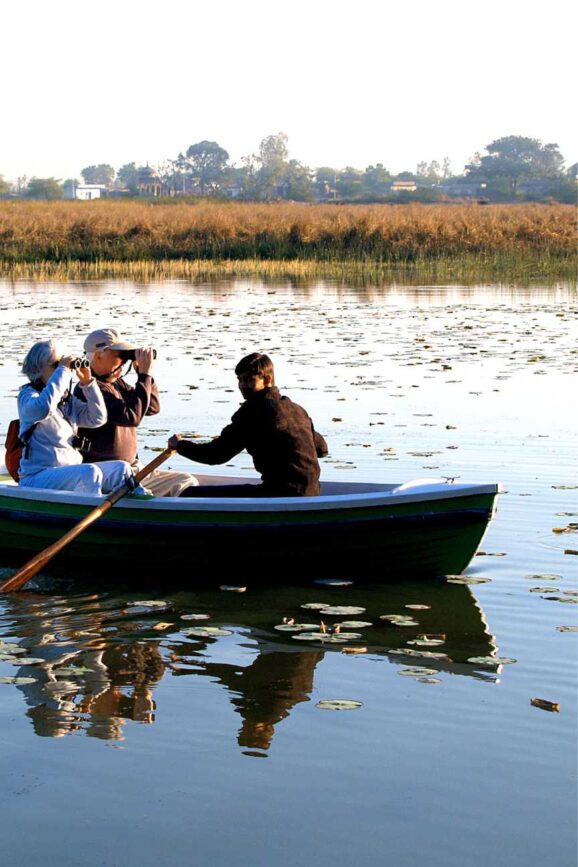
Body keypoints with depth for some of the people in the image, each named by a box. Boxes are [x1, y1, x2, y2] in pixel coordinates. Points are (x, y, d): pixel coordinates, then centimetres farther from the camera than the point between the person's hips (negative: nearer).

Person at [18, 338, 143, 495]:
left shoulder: (69, 400, 17)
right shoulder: (28, 394, -5)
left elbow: (97, 418, 8)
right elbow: (43, 409, -29)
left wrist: (87, 382, 0)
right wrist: (62, 371, -23)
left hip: (72, 473, 8)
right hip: (37, 478, -8)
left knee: (121, 468, -3)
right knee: (89, 472, -32)